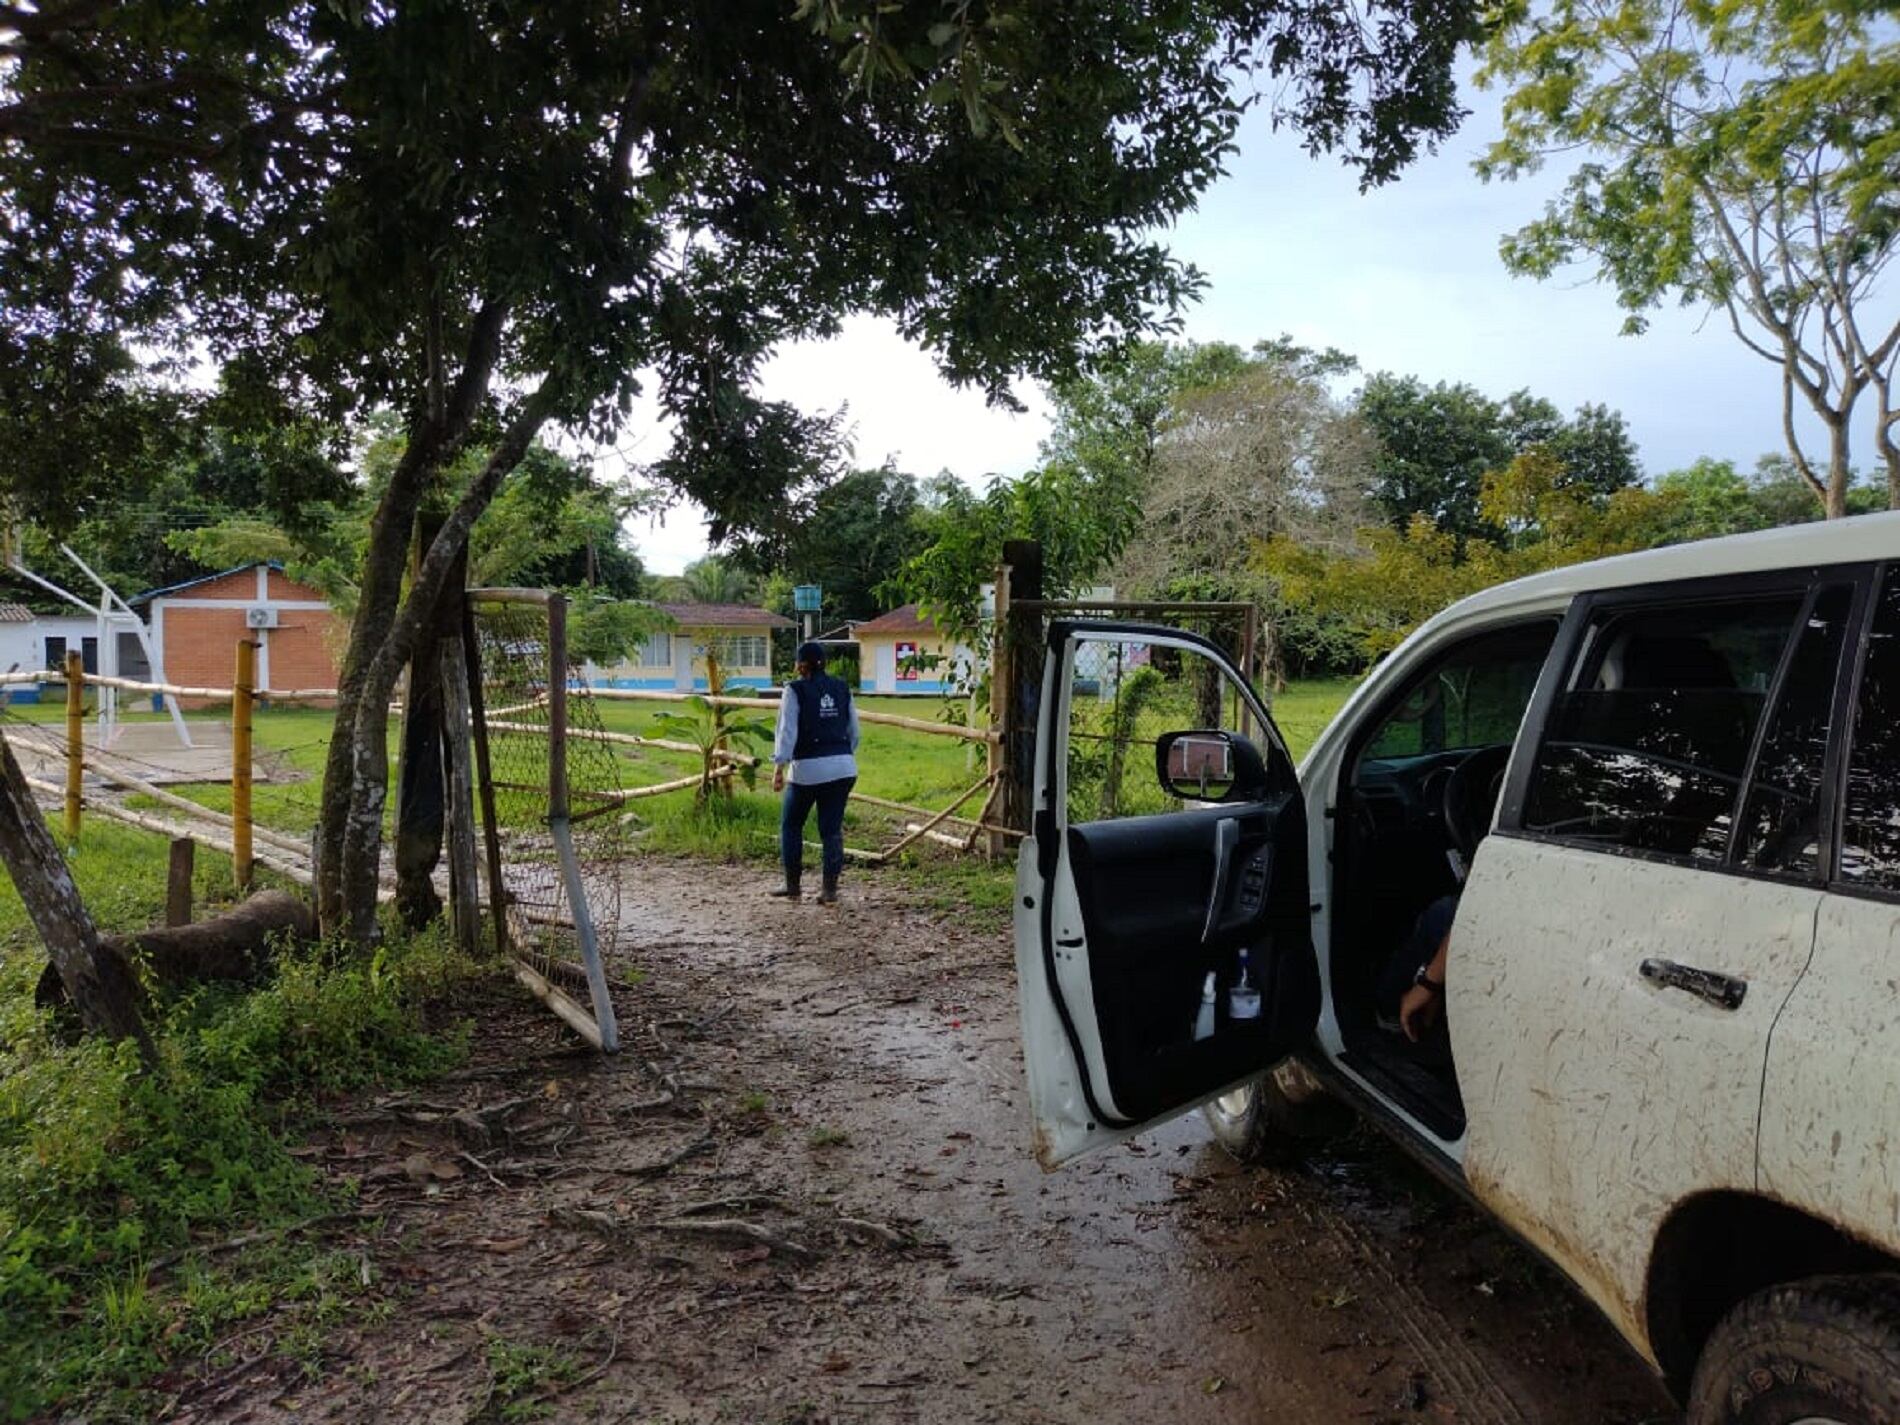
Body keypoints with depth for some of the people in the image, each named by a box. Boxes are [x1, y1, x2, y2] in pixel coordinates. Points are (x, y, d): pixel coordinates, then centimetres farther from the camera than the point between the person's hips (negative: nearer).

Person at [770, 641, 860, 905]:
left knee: (791, 825, 15)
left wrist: (779, 767, -16)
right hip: (842, 767, 4)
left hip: (807, 769, -4)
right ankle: (830, 890, 5)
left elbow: (787, 730, -13)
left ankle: (793, 885, 19)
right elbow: (853, 731, 14)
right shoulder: (841, 688, 10)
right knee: (832, 829, 8)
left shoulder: (795, 690, -4)